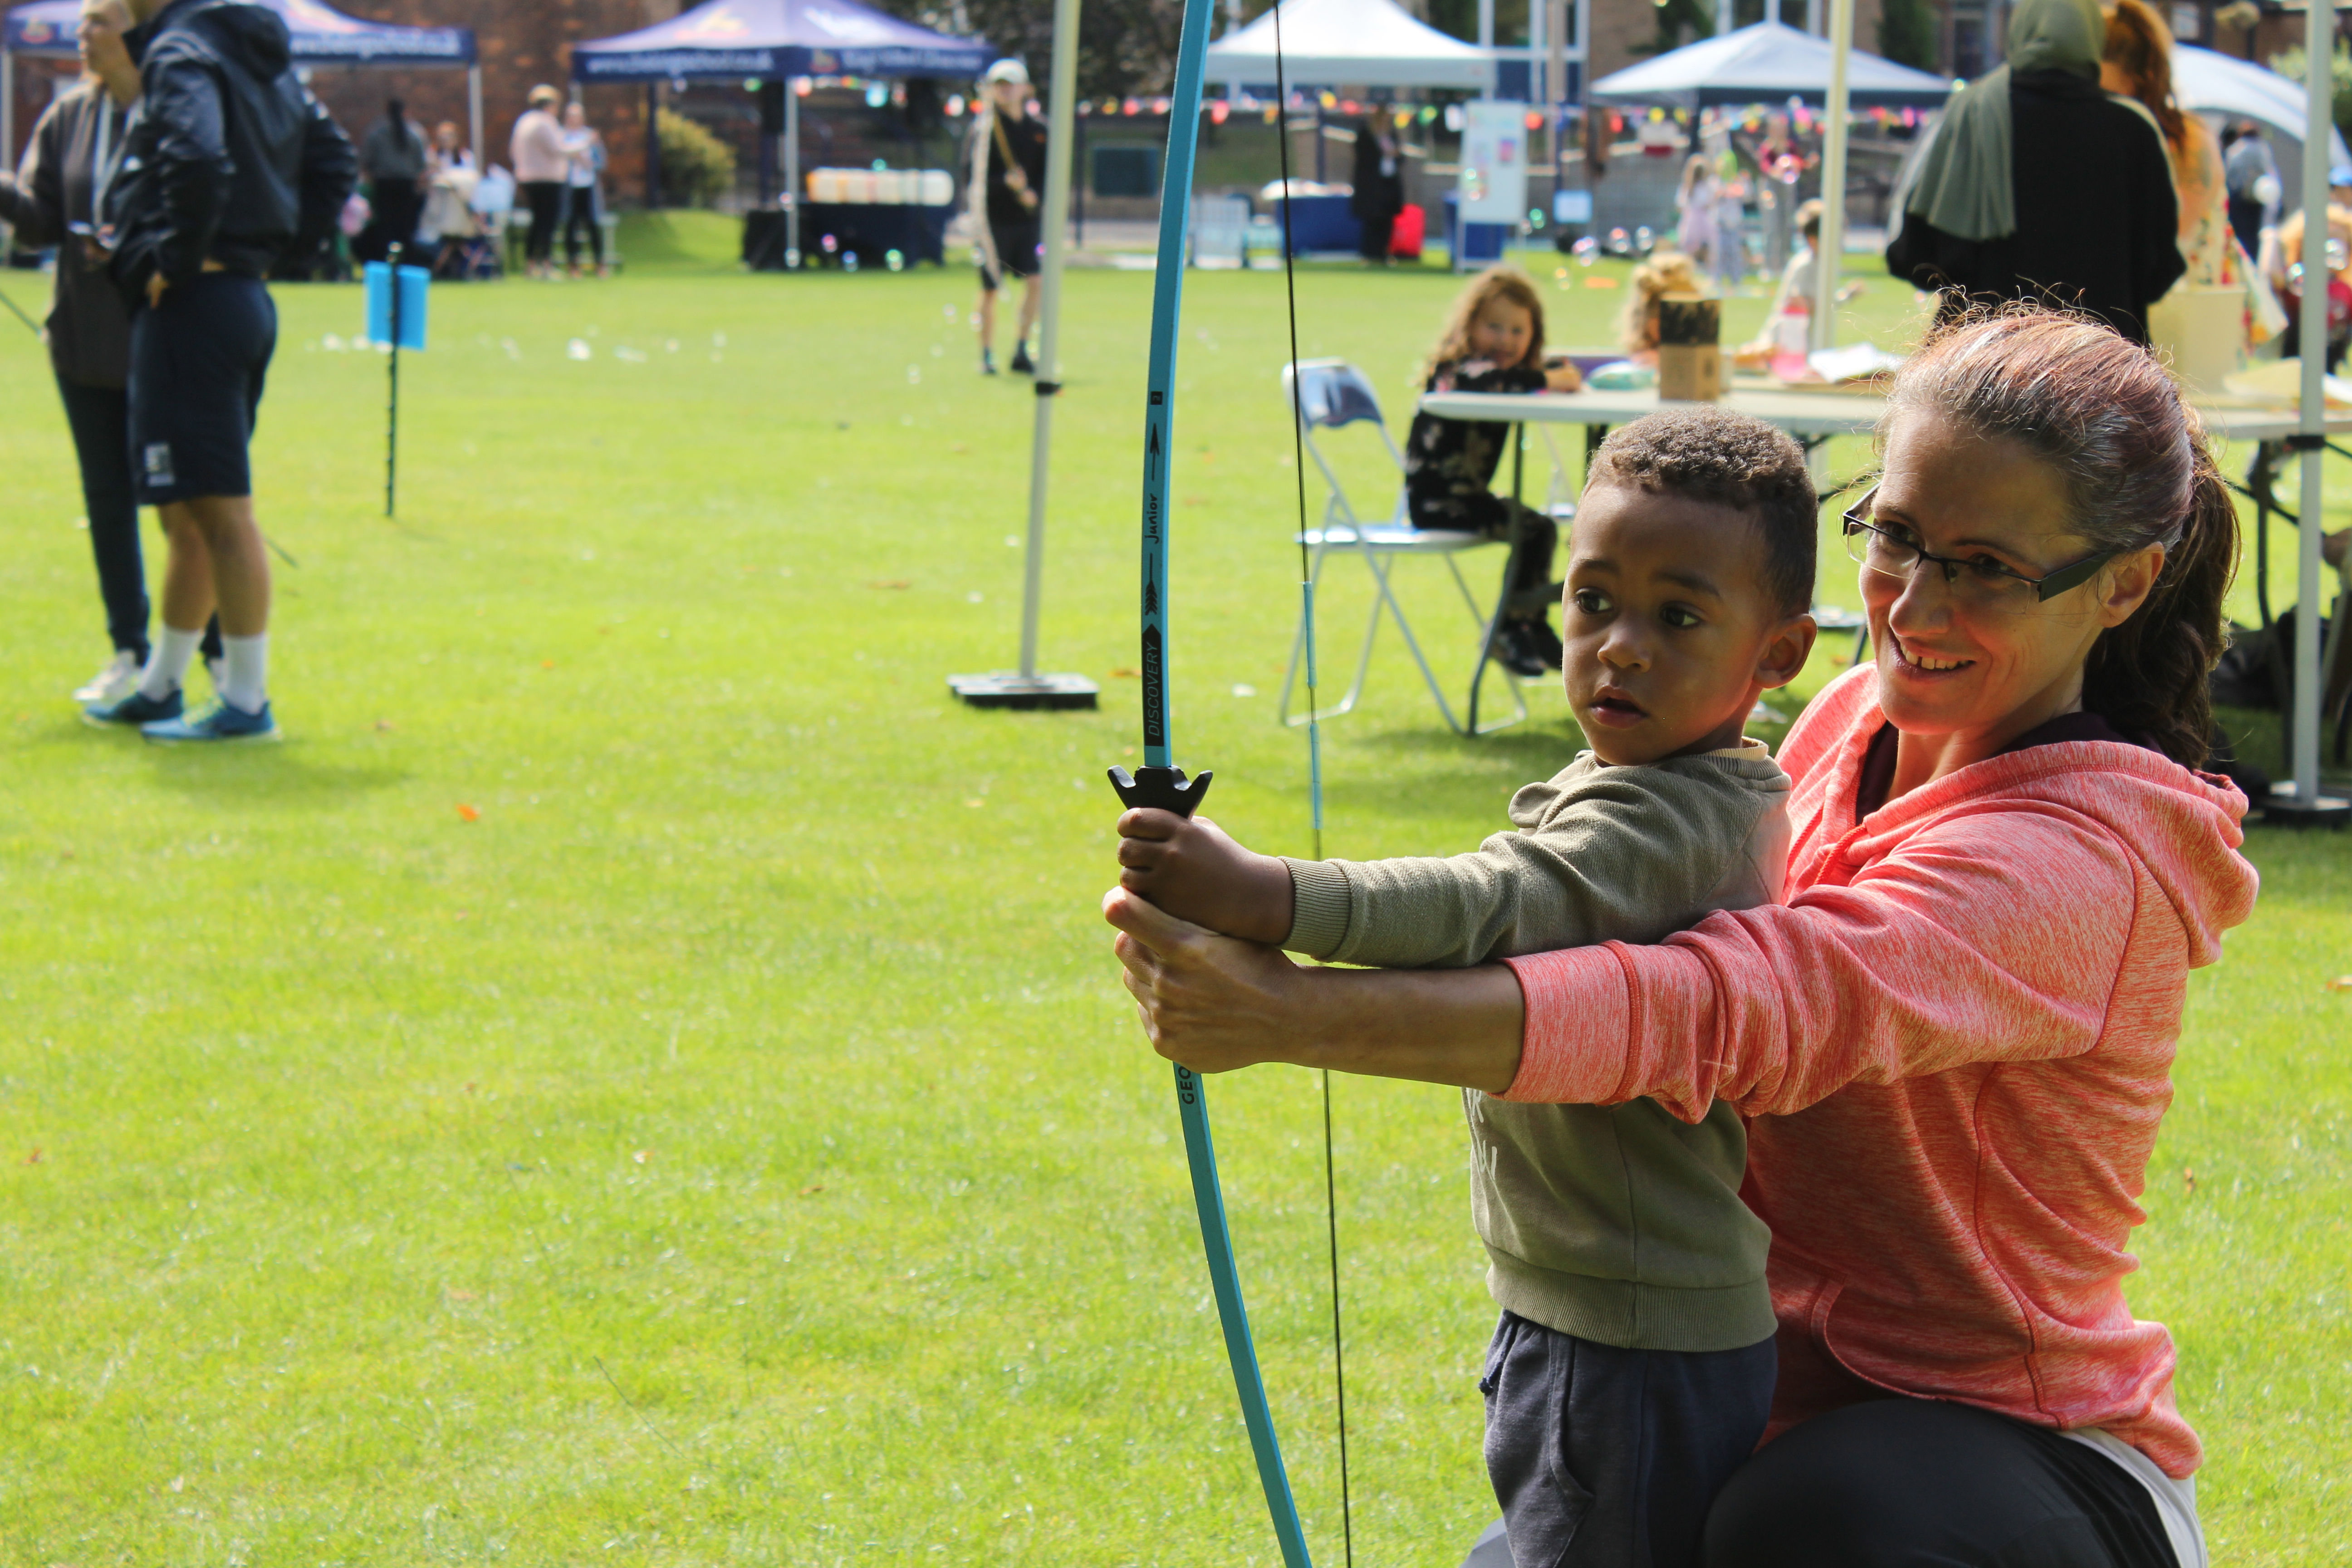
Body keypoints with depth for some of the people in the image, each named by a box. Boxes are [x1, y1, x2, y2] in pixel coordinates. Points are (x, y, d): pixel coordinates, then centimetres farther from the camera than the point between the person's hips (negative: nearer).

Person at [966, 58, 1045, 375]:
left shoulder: (1038, 129, 9)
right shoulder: (984, 126, -3)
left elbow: (1046, 172, 9)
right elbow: (977, 174, -9)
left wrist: (1034, 193, -11)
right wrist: (1006, 182, -25)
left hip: (1028, 216, 3)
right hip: (993, 216, -3)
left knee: (1036, 280, -9)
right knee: (990, 287, 1)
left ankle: (1021, 351, 1)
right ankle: (987, 355, 13)